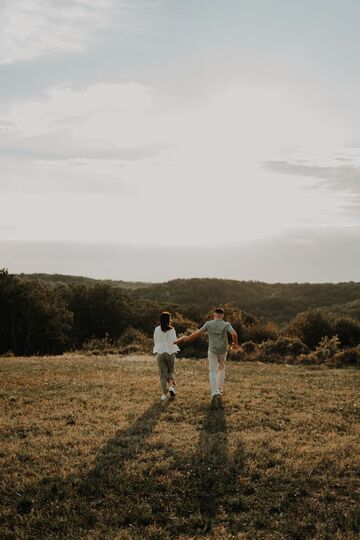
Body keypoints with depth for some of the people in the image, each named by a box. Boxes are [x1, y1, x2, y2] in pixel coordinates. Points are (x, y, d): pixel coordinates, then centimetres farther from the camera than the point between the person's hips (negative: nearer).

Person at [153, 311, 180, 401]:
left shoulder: (157, 330, 1)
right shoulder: (171, 329, -8)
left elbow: (155, 342, 7)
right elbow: (174, 341, -8)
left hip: (160, 353, 2)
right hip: (170, 352, -2)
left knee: (163, 374, 6)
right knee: (171, 371, 18)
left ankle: (164, 394, 1)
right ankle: (171, 386, -5)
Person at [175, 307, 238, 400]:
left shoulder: (209, 324, -4)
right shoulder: (226, 324, -4)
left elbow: (198, 333, -5)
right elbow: (234, 334, -19)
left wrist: (187, 338, 5)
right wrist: (235, 344, -1)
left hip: (212, 351, -1)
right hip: (223, 351, 1)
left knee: (213, 371, 1)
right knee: (221, 368, 23)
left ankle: (214, 391, -17)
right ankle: (220, 389, 22)